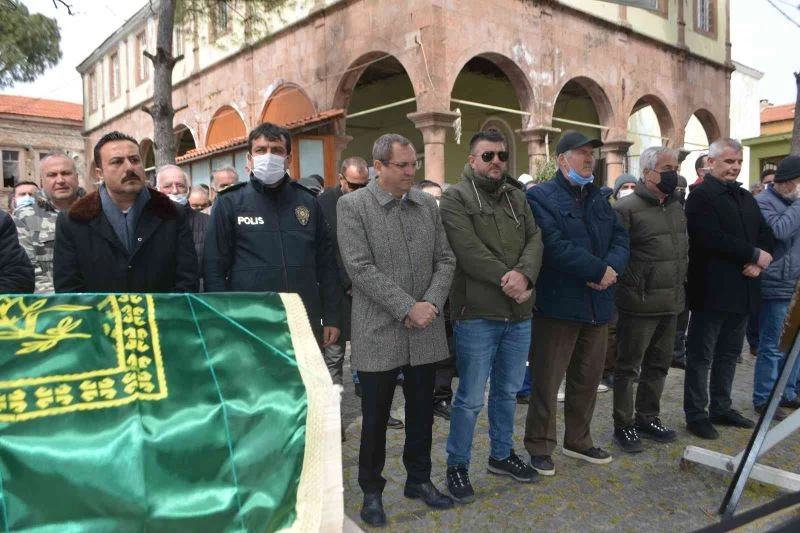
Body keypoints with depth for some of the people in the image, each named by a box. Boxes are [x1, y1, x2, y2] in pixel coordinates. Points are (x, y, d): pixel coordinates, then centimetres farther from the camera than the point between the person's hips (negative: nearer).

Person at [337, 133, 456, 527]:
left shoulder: (427, 204, 7)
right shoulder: (352, 206, -7)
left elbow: (445, 260, 7)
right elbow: (360, 268, -15)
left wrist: (431, 304, -9)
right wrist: (407, 308, -18)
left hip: (425, 331, 4)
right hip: (379, 332, -4)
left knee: (422, 411, 16)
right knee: (375, 417, 8)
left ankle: (418, 478, 35)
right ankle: (371, 489, 27)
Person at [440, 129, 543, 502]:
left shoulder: (517, 197, 13)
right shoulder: (456, 197, -6)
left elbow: (534, 239, 2)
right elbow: (469, 251, -17)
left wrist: (524, 274, -18)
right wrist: (507, 280, -17)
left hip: (518, 313, 6)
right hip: (476, 314, -6)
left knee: (508, 391, 19)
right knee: (471, 398, 2)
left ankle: (502, 454, 37)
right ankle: (457, 466, 20)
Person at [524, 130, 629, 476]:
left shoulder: (600, 198, 16)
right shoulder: (541, 197, -8)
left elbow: (620, 238, 6)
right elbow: (555, 246, -21)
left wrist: (612, 268, -14)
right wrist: (599, 270, -19)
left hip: (598, 303, 7)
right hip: (557, 304, -7)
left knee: (588, 378, 17)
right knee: (547, 380, 2)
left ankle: (578, 441, 33)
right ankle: (539, 446, 17)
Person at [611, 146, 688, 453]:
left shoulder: (677, 207, 13)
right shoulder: (627, 208, -13)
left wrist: (680, 285, 18)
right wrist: (632, 287, -15)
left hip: (671, 303, 8)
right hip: (639, 304, -8)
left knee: (658, 365, 17)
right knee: (628, 367, 3)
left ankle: (648, 419, 31)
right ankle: (624, 426, 15)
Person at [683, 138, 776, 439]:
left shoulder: (746, 197, 17)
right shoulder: (701, 195, -8)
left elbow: (767, 235, 12)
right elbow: (713, 239, -21)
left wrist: (758, 263, -7)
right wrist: (754, 254, -14)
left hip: (742, 290, 8)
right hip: (712, 290, -8)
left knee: (729, 353, 15)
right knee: (701, 354, 1)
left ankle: (721, 408, 27)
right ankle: (696, 415, 9)